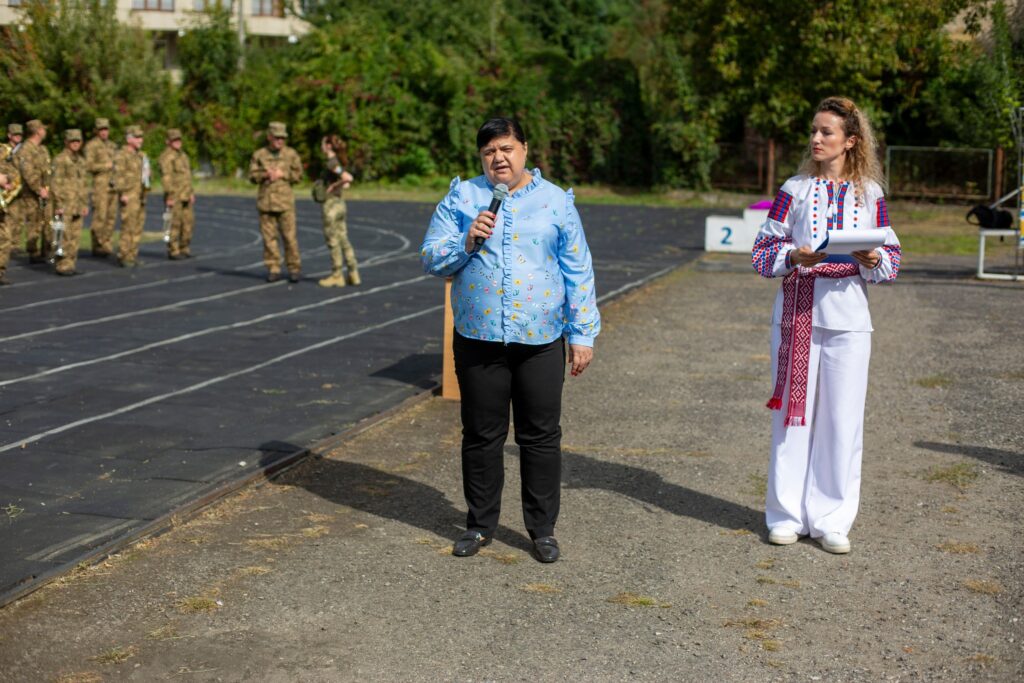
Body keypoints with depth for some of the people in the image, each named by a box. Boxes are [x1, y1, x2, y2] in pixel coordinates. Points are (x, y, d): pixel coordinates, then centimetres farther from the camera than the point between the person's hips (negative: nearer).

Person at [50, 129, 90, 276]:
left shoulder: (81, 160, 15)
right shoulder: (60, 159, -7)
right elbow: (56, 184, -11)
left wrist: (85, 204, 15)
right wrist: (59, 205, -15)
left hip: (77, 206, 7)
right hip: (65, 204, -7)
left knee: (75, 236, 7)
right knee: (65, 237, -7)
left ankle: (70, 265, 13)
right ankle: (62, 266, -3)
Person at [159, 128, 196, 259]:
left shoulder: (182, 155, 17)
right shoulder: (166, 156, -11)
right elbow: (166, 177, -17)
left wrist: (191, 193, 18)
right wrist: (169, 197, -22)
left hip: (185, 196, 8)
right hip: (174, 195, -8)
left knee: (188, 221, 7)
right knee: (175, 223, -6)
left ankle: (184, 249, 15)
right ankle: (173, 251, -1)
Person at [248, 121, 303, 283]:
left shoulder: (291, 154, 4)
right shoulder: (259, 154, 7)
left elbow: (298, 174, 2)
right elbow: (252, 175, 5)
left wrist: (281, 174, -11)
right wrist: (265, 174, -13)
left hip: (285, 201, -2)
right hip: (265, 201, 2)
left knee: (289, 236, -4)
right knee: (269, 236, 2)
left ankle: (294, 269, 4)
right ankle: (273, 269, 9)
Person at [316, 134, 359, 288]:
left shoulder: (331, 163, -15)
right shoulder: (337, 162, 12)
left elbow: (348, 178, -28)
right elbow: (346, 184, 19)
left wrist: (333, 186, -17)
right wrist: (336, 186, 6)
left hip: (331, 205, -9)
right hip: (340, 204, 9)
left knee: (333, 242, 0)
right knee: (343, 241, 12)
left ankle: (336, 276, 6)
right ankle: (353, 274, 14)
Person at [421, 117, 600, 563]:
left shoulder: (555, 201, 5)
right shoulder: (461, 198, 5)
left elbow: (578, 272, 5)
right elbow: (431, 259, 1)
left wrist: (583, 334, 1)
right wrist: (467, 243, -17)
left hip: (540, 341, 0)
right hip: (478, 339, 0)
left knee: (541, 436, 5)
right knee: (481, 435, 9)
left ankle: (542, 528, 18)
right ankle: (480, 525, 23)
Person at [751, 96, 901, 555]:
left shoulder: (870, 194, 7)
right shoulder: (794, 190, 5)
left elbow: (892, 256, 10)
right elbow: (763, 251, 4)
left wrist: (873, 261, -13)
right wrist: (794, 256, -16)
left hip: (847, 318, 0)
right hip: (797, 314, 0)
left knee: (842, 419, 1)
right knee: (793, 413, 2)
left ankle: (831, 520, 11)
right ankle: (787, 514, 13)